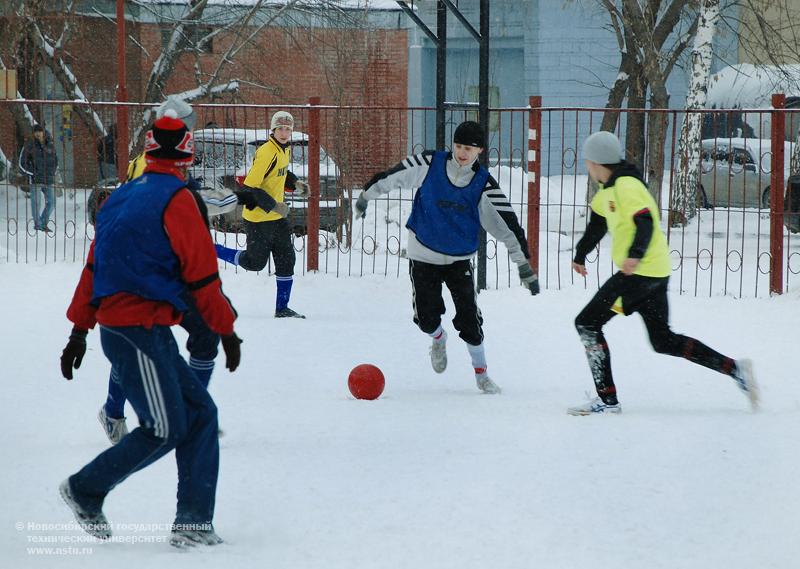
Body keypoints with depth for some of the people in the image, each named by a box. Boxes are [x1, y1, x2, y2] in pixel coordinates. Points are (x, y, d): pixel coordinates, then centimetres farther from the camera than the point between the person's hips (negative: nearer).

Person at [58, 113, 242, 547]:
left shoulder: (121, 198, 14)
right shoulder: (176, 199, -10)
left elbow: (95, 266, 17)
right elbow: (201, 271, -9)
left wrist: (79, 330, 21)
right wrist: (226, 329, 1)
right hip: (140, 331, -9)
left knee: (200, 413, 6)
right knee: (164, 429, -4)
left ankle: (193, 524, 3)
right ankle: (86, 490, 9)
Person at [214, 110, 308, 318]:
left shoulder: (285, 149, 7)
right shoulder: (267, 153, -22)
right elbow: (250, 187, -25)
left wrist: (295, 183, 11)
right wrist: (273, 205, -26)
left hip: (277, 216, 9)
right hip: (258, 217, -9)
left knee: (286, 260, 6)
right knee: (255, 262, 1)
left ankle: (282, 308, 12)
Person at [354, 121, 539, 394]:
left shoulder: (484, 184, -11)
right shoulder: (429, 165, -13)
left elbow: (507, 223, -11)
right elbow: (392, 176, 1)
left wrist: (525, 265, -13)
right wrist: (365, 196, 13)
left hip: (459, 259, 0)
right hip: (424, 255, 0)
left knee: (469, 317, -8)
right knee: (427, 317, -3)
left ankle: (481, 372, 11)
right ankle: (438, 339, 35)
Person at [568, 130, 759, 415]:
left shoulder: (625, 186, -15)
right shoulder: (609, 188, 16)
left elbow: (646, 223, -27)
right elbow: (597, 223, 32)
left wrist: (635, 255, -43)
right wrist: (580, 255, 42)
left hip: (640, 272, -10)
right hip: (655, 273, 10)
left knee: (587, 323, -6)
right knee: (664, 341, 14)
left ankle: (607, 399, -7)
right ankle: (734, 368, 10)